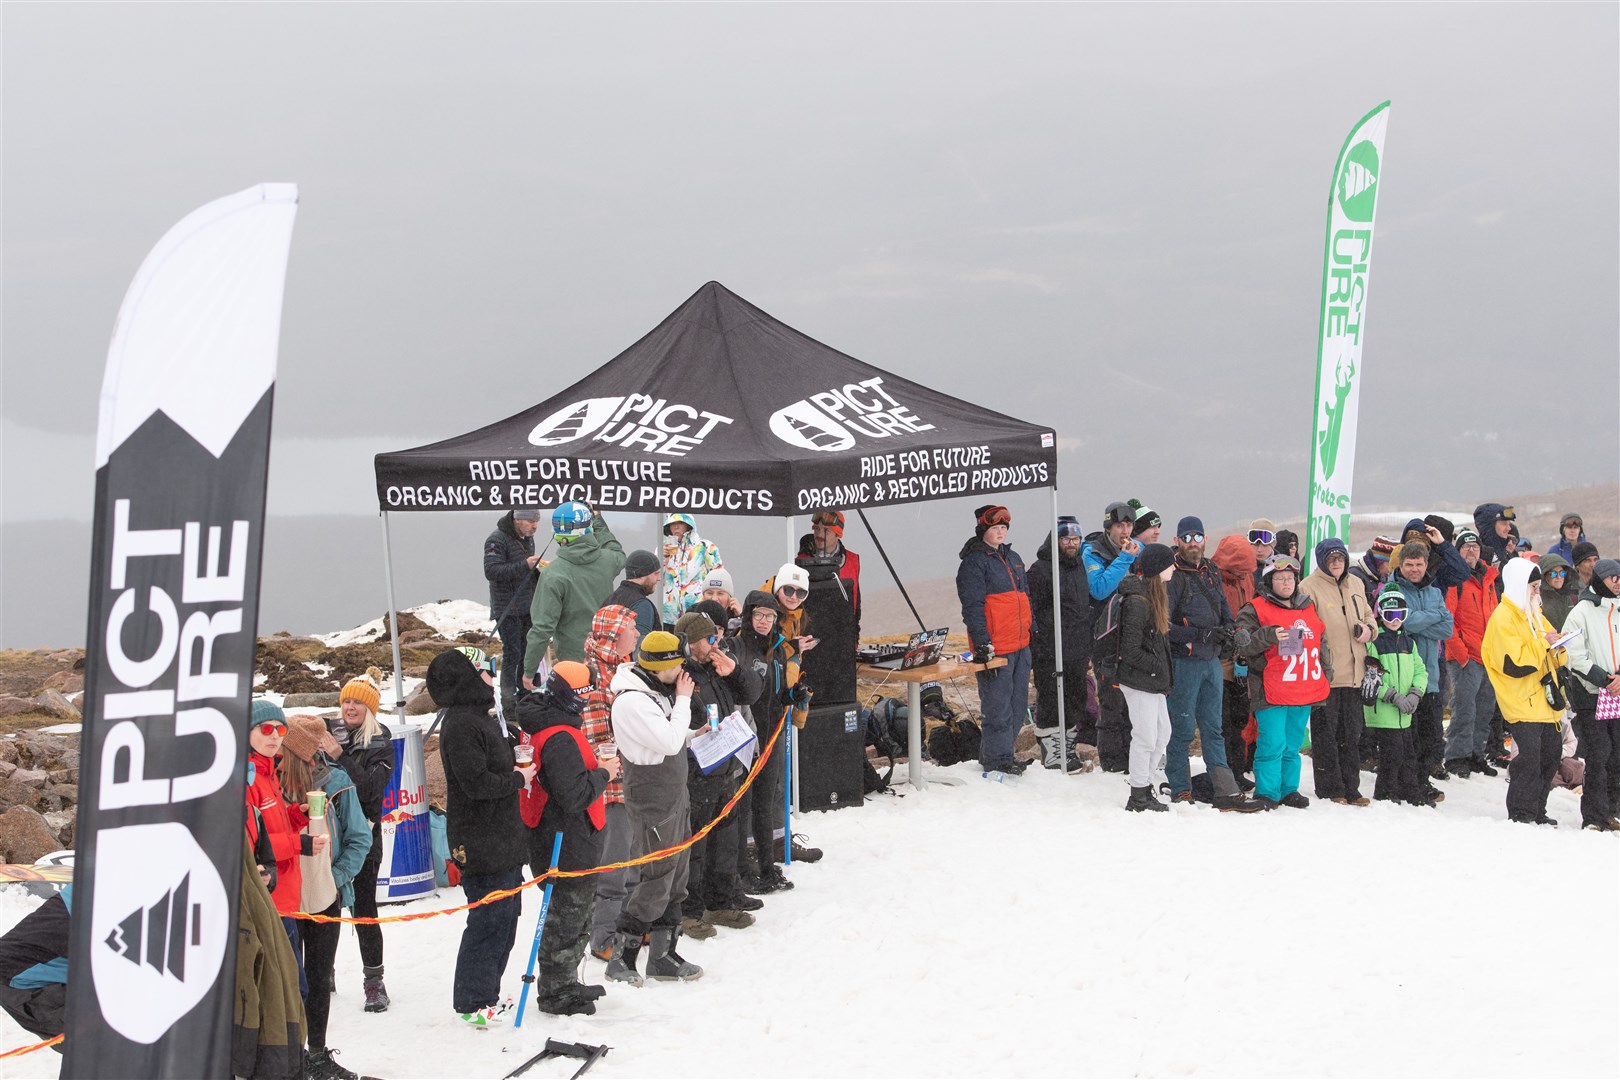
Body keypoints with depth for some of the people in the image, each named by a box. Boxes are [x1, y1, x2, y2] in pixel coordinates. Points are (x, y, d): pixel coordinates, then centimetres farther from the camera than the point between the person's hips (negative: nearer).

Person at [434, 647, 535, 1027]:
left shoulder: (479, 718, 14)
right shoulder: (460, 725, -18)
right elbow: (476, 782, -24)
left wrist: (518, 770, 6)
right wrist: (518, 779, -11)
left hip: (502, 838, 10)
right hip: (481, 842, -10)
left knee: (505, 915, 17)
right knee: (490, 918, -6)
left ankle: (486, 993, 28)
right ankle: (473, 1003, 2)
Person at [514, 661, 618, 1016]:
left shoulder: (535, 726, 7)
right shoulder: (560, 739, -25)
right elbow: (575, 796, -28)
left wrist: (593, 766, 8)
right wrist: (603, 773, -14)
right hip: (568, 846, -10)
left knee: (578, 911, 23)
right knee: (567, 917, 3)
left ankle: (564, 983, 35)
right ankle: (556, 993, 14)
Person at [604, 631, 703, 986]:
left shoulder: (658, 691, 10)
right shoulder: (631, 702, -22)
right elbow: (669, 742, -26)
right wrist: (683, 700, -17)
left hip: (675, 797, 10)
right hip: (652, 805, -10)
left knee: (675, 879, 14)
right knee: (656, 881, -6)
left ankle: (663, 956, 22)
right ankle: (621, 958, 3)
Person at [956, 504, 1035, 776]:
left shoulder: (1013, 559, 18)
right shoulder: (974, 562, -9)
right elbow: (972, 606, -15)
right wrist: (982, 644, -20)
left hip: (1020, 646, 9)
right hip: (995, 648, -9)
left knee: (1017, 704, 13)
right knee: (998, 706, -5)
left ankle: (996, 753, 24)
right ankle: (997, 759, 3)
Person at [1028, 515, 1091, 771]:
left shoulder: (1080, 568, 14)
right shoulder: (1041, 570, -10)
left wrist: (1087, 648, 22)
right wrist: (1032, 650, -16)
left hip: (1078, 653, 8)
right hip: (1050, 653, -8)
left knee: (1075, 702, 13)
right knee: (1050, 703, -2)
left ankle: (1067, 750, 25)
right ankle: (1052, 754, 6)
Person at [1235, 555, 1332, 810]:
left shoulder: (1309, 608, 16)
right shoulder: (1255, 609, -2)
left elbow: (1322, 643, 24)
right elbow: (1242, 643, -11)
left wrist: (1326, 674, 17)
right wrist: (1269, 636, -25)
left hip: (1303, 691, 6)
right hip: (1271, 691, -6)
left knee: (1293, 744, 13)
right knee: (1272, 744, -9)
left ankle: (1289, 789, 22)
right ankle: (1267, 793, -2)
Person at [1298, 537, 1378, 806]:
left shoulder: (1355, 585, 13)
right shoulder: (1309, 587, -8)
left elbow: (1368, 615, 24)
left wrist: (1368, 628, 1)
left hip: (1352, 673, 7)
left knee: (1351, 734, 12)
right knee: (1326, 735, 0)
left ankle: (1350, 788, 19)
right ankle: (1330, 789, 7)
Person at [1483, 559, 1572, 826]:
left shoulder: (1534, 614, 17)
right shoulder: (1503, 618, -12)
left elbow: (1558, 658, 21)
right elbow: (1514, 663, -22)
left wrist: (1556, 645, -1)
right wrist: (1544, 643, -17)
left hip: (1545, 699, 9)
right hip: (1522, 702, -9)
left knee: (1551, 754, 12)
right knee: (1530, 757, -12)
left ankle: (1536, 811, 22)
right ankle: (1521, 814, -4)